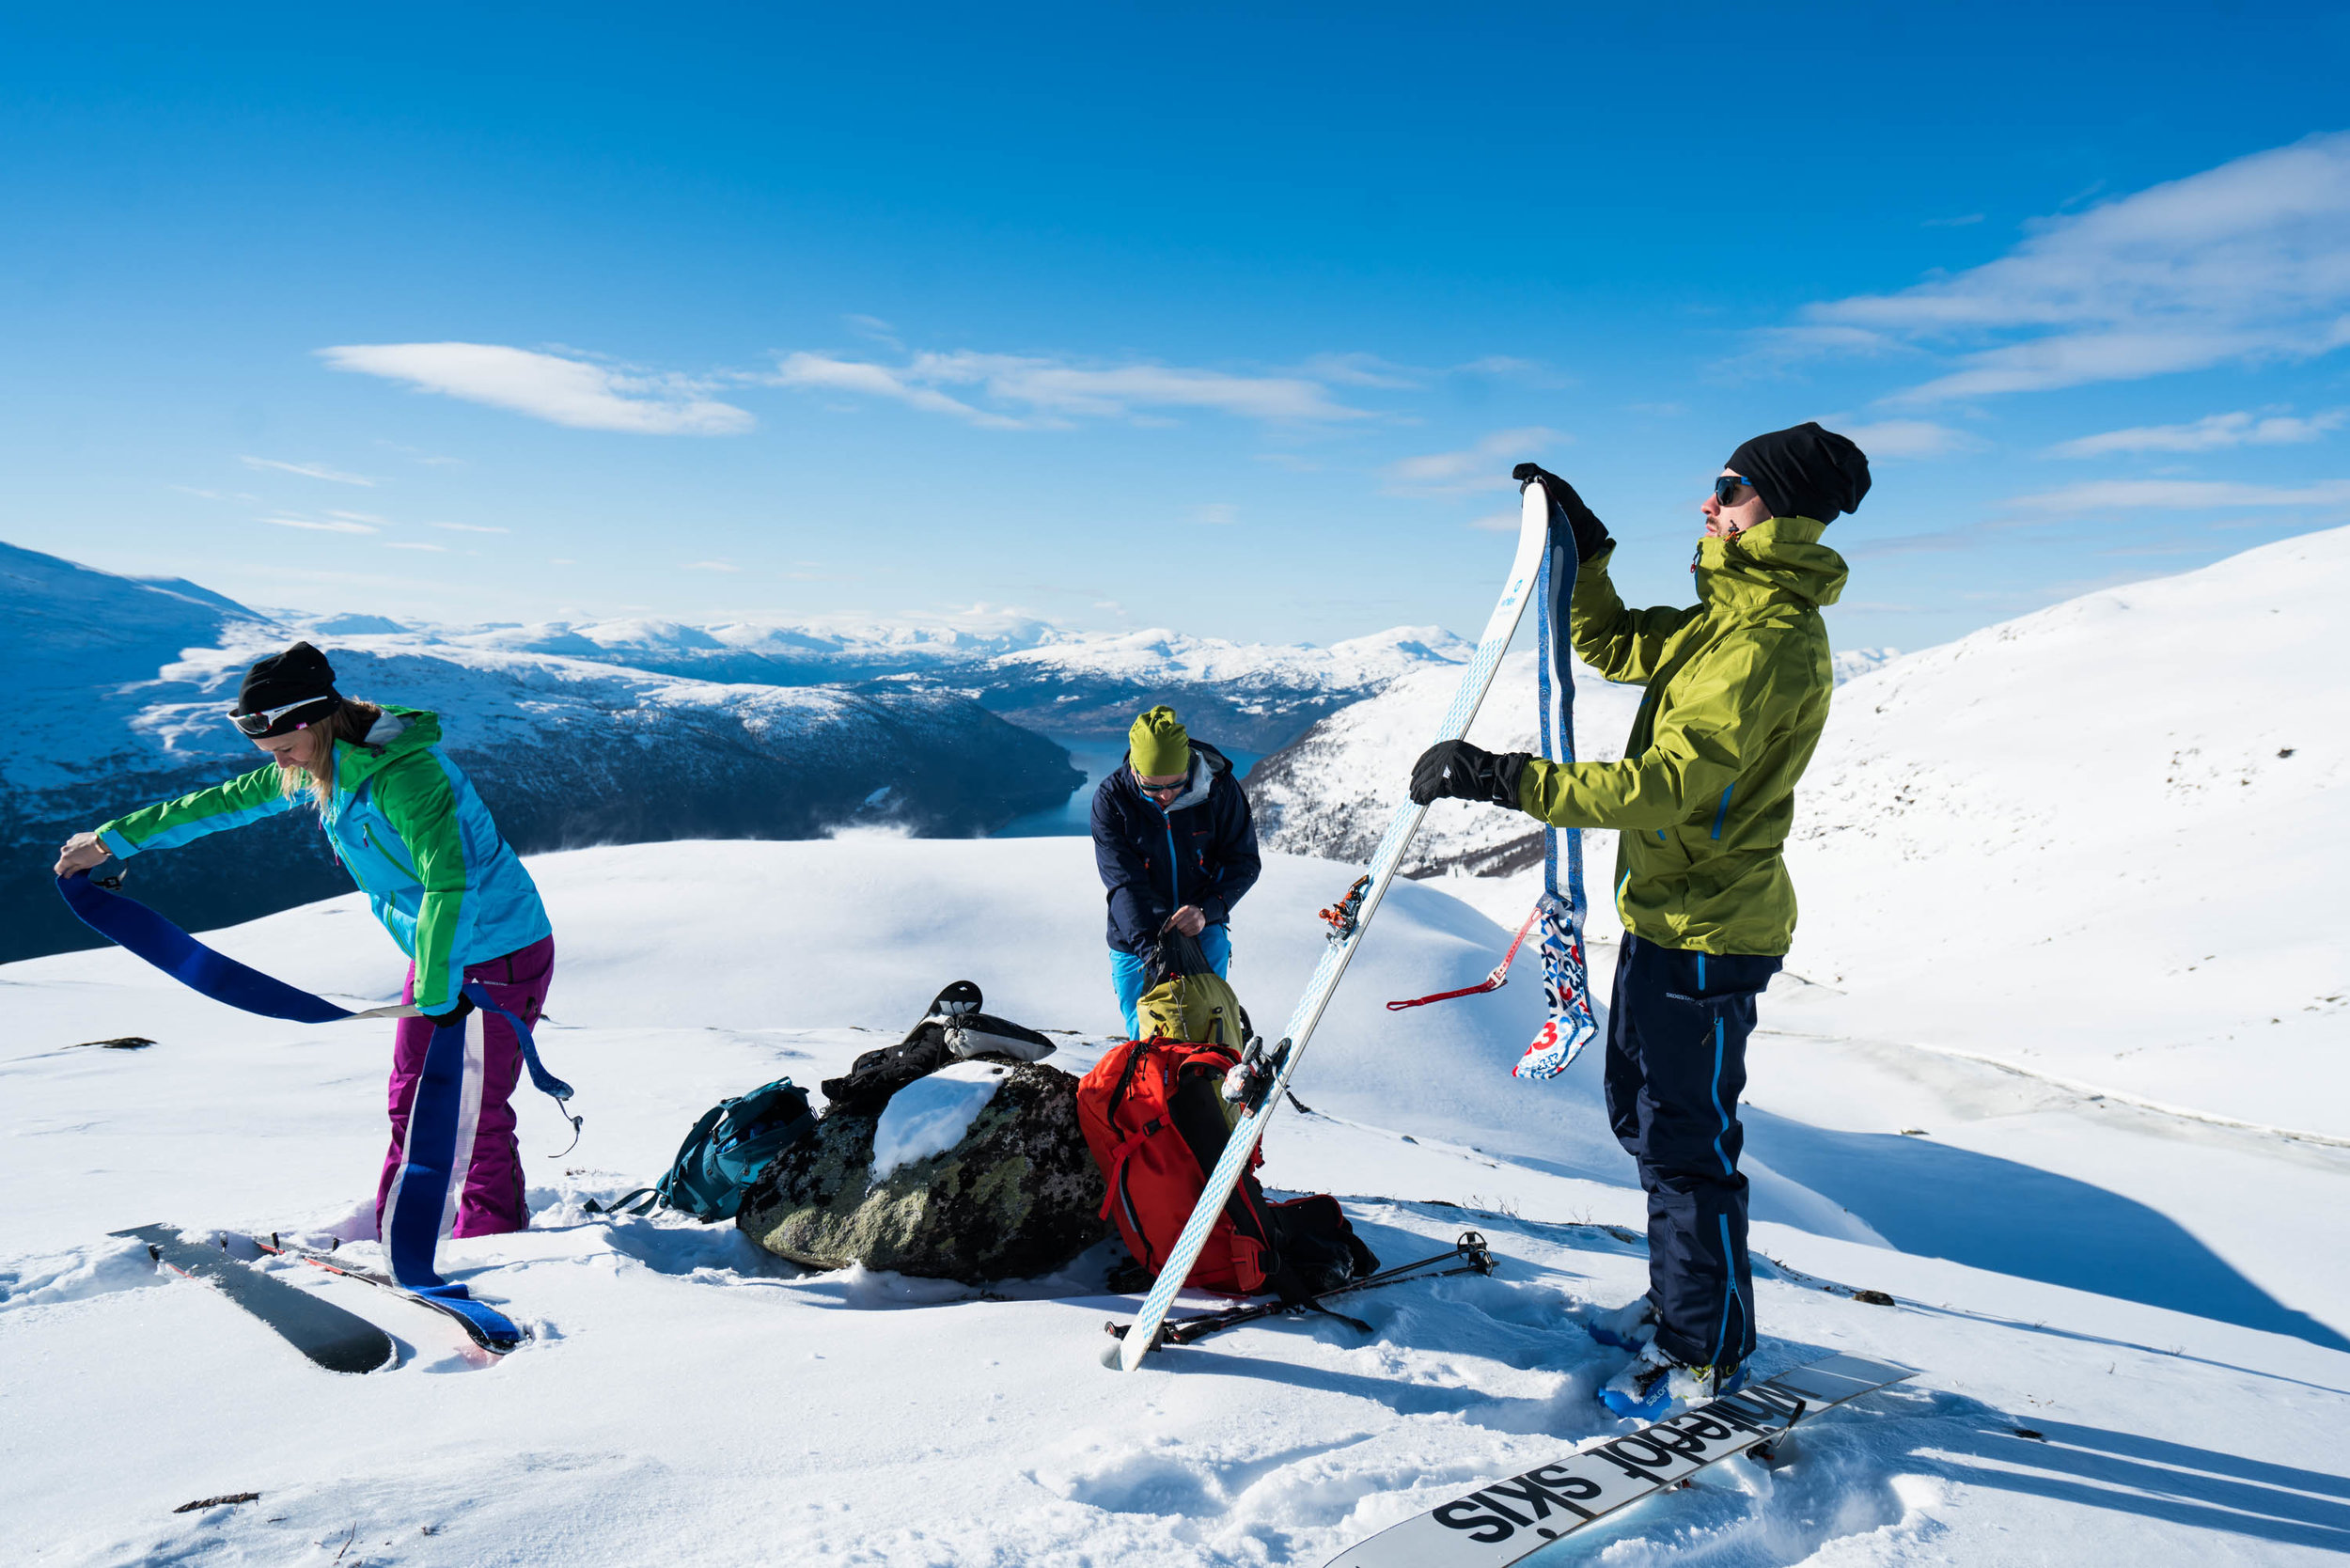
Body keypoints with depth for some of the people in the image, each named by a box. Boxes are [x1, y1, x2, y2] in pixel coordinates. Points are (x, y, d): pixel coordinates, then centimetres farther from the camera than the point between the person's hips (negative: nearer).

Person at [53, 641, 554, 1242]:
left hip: (496, 955, -9)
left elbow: (451, 884, -33)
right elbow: (232, 801, 16)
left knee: (470, 1114, -2)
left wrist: (435, 993, -34)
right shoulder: (320, 765, 3)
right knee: (413, 1100, 14)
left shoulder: (404, 776, -26)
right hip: (440, 951, 9)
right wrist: (115, 839, 22)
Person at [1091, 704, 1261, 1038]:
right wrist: (1147, 944, -30)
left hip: (1203, 932, 0)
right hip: (1137, 937, 0)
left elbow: (1245, 862, -5)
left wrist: (1207, 910, -21)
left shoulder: (1219, 788, -13)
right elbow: (1123, 881, -18)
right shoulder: (1111, 799, -15)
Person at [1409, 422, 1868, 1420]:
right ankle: (1678, 1302, 38)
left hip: (1708, 933, -10)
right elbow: (1613, 646, 23)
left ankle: (1709, 1354, 18)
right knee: (1643, 1113, 21)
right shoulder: (1728, 616, 11)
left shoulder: (1772, 642, -22)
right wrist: (1583, 549, 11)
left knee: (1684, 1143, 1)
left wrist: (1504, 778, -33)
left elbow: (1666, 785, -31)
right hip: (1668, 913, 10)